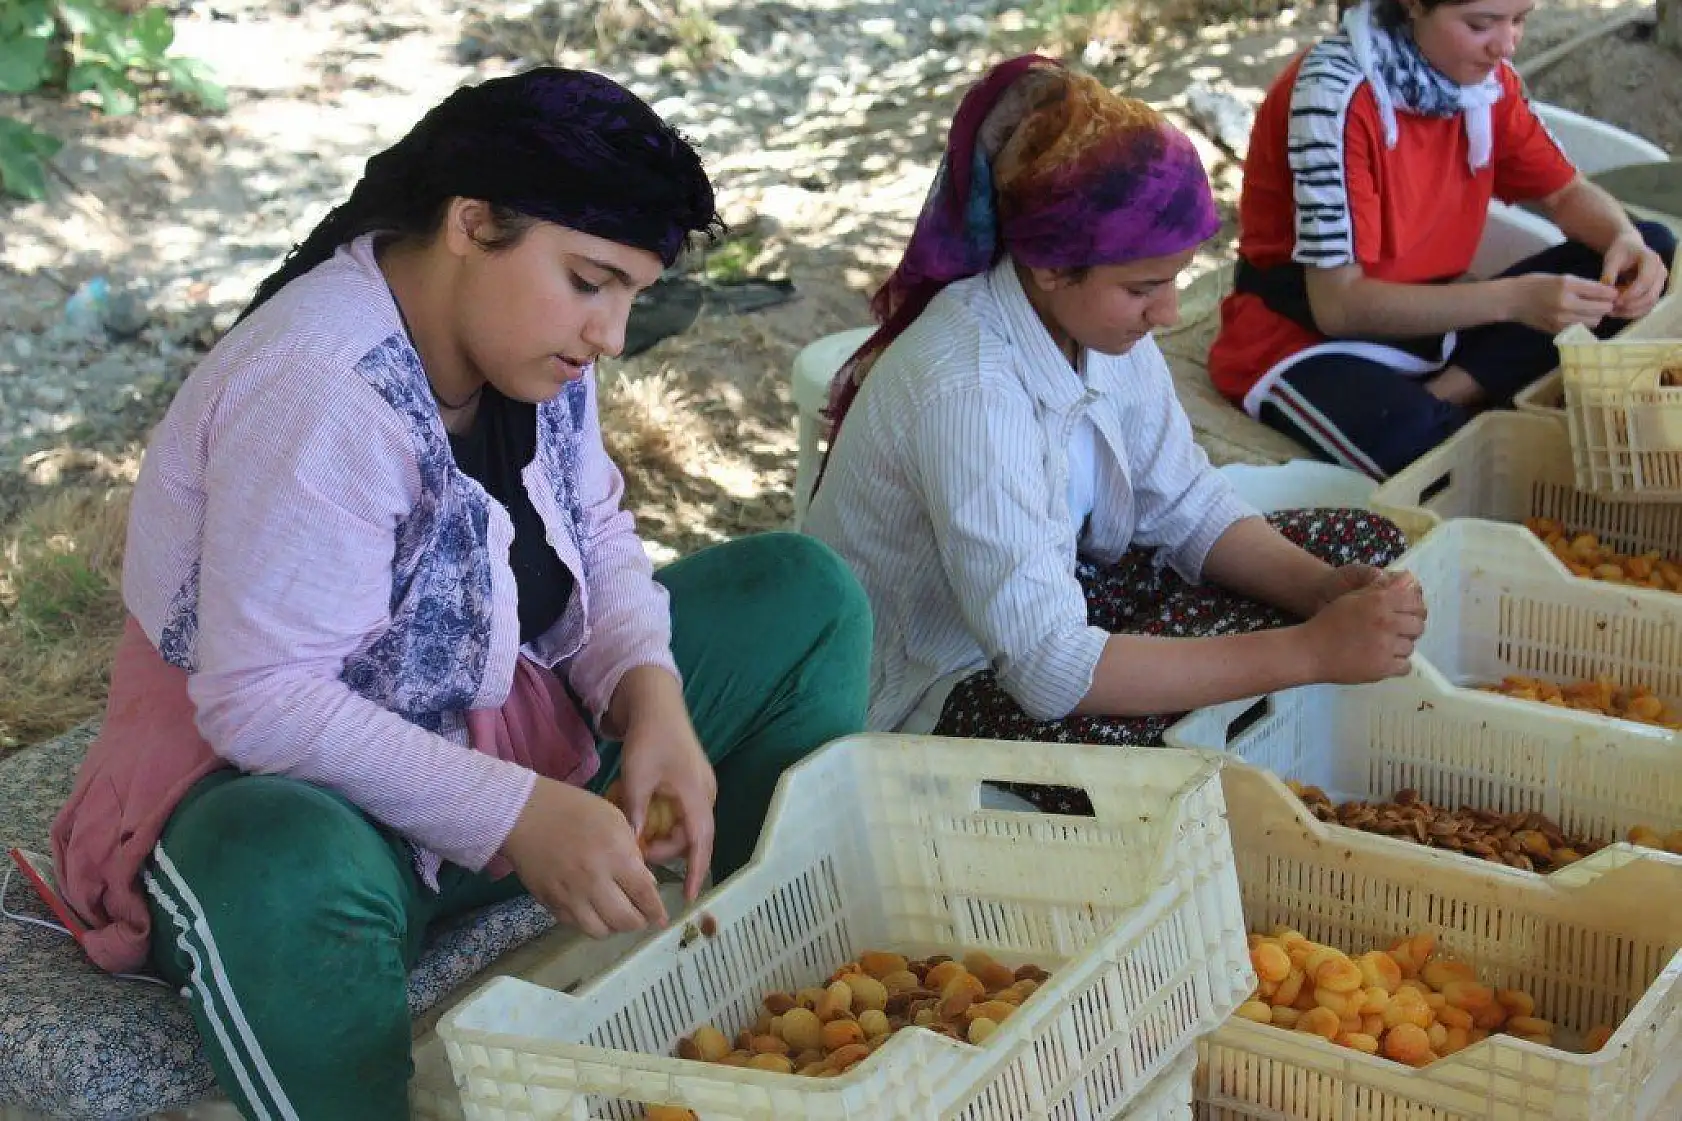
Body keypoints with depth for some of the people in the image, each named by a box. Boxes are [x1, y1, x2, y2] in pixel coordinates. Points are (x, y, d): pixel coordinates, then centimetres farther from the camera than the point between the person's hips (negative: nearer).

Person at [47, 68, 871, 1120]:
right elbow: (263, 699, -31)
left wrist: (652, 696, -15)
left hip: (500, 734, 9)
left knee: (806, 596, 2)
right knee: (286, 876, -46)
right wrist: (520, 817, -33)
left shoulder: (523, 325, -4)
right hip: (274, 789, -8)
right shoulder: (318, 395, -29)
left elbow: (595, 534, 5)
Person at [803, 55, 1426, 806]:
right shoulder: (966, 391, -33)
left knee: (1362, 546, -1)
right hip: (932, 690, -8)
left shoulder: (1094, 313, -9)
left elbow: (1186, 504, -1)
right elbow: (1051, 669, -36)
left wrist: (1326, 592, -20)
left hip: (1055, 594, 8)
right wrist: (1313, 652, -35)